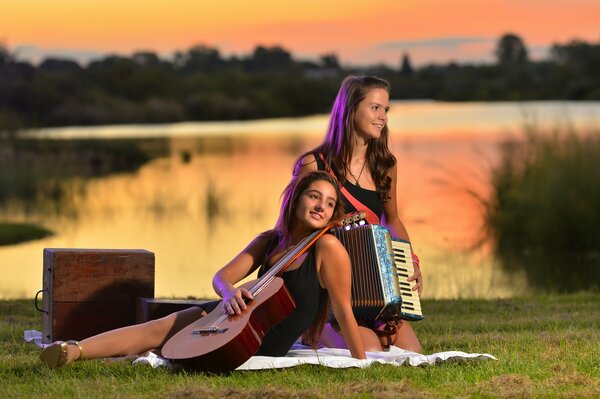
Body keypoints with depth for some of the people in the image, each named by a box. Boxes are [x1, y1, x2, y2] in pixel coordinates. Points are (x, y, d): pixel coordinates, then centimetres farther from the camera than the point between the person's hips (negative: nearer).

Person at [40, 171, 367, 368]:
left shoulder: (328, 248, -16)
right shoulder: (269, 241, 6)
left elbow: (344, 311, -15)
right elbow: (222, 276, 1)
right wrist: (229, 292, -23)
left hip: (262, 347, -6)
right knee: (157, 328, -7)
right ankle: (73, 350, -12)